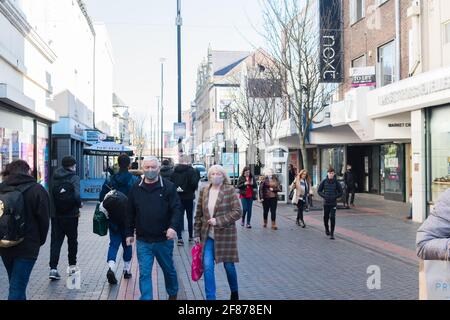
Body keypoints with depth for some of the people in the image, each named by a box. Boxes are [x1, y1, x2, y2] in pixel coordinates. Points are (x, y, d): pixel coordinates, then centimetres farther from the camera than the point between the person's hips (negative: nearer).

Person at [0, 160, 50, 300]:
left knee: (16, 284, 22)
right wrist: (40, 241, 8)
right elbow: (44, 220, -8)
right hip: (27, 246, -5)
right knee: (17, 287, -3)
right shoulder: (37, 190, -10)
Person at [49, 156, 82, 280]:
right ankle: (72, 265, 23)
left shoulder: (55, 178, 5)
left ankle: (53, 268, -1)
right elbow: (77, 195, -21)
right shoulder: (74, 178, -10)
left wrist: (54, 208, 12)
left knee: (55, 241, 6)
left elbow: (51, 195, 4)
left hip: (56, 215, 4)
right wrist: (79, 205, -4)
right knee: (72, 240, 13)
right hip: (70, 215, -3)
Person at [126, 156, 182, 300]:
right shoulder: (136, 189, 3)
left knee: (169, 270, 18)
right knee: (144, 273, 0)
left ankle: (173, 294, 40)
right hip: (143, 241, 1)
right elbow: (130, 213, 9)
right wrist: (129, 233, 10)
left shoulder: (168, 187, -5)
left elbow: (176, 208, -9)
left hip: (164, 239, -1)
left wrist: (173, 226, -23)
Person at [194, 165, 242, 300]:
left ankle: (234, 292, 37)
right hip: (208, 235, 3)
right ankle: (210, 297, 8)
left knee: (229, 265, 11)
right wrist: (197, 233, 7)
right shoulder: (204, 191, 4)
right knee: (207, 266, -4)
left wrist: (218, 221, -18)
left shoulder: (230, 190, -8)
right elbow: (199, 214, 9)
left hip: (225, 234, -3)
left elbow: (238, 212, -13)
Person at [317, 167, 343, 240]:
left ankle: (332, 233, -4)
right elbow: (319, 191, 5)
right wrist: (324, 196, -10)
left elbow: (340, 192, 3)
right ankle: (326, 229, 37)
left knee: (332, 218, -9)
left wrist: (335, 197, -11)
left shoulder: (336, 182, -3)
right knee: (326, 217, 11)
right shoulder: (324, 182, -1)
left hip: (333, 203, -1)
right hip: (326, 203, 1)